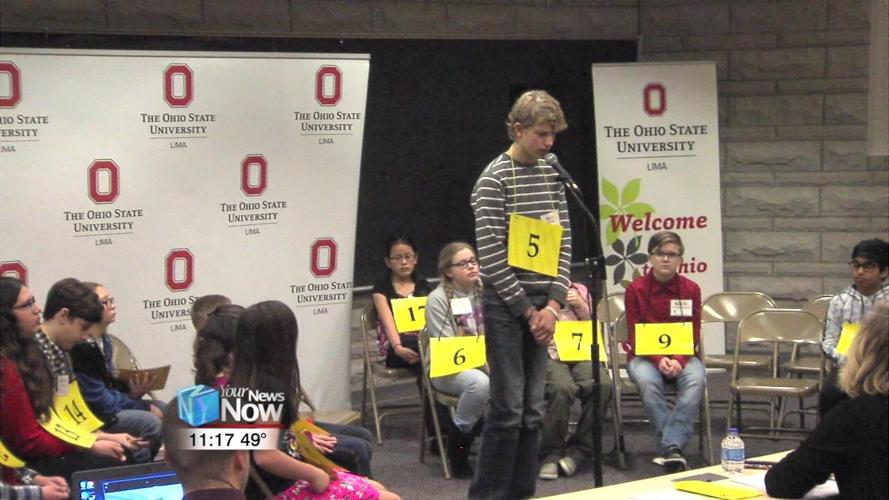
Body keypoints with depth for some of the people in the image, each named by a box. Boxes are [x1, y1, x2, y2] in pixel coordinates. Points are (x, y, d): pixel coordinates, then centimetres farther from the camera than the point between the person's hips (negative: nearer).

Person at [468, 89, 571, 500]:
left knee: (533, 409, 7)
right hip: (506, 304, -6)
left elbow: (563, 241, 9)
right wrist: (528, 310, -11)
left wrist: (554, 303, -2)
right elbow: (491, 255, -13)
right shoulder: (493, 181, -9)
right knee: (508, 408, -7)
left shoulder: (552, 175, 9)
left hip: (542, 304, 6)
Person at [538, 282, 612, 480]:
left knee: (603, 385, -31)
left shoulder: (579, 291, 20)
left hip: (581, 354, 3)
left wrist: (581, 306, 1)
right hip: (549, 355, -3)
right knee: (562, 388, -37)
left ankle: (578, 450, -17)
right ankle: (551, 453, -20)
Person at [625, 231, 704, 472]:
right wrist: (658, 360, -20)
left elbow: (693, 335, 2)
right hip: (645, 355, -1)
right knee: (647, 381, -36)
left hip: (681, 355, 1)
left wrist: (679, 361, -17)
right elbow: (635, 335, -3)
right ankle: (672, 447, -35)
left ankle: (671, 446, -37)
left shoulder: (691, 289, 2)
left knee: (695, 379, -33)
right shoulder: (636, 289, -2)